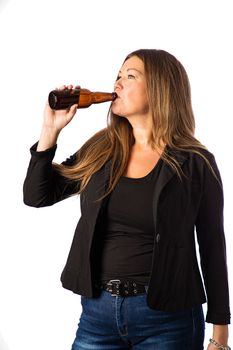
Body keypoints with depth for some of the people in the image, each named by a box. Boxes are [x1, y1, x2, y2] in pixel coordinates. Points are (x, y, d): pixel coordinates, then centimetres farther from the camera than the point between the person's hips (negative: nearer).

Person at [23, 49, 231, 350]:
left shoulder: (197, 162, -6)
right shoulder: (100, 150, 4)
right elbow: (37, 196, 8)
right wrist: (50, 129, -3)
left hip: (166, 317, -3)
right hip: (97, 312, 4)